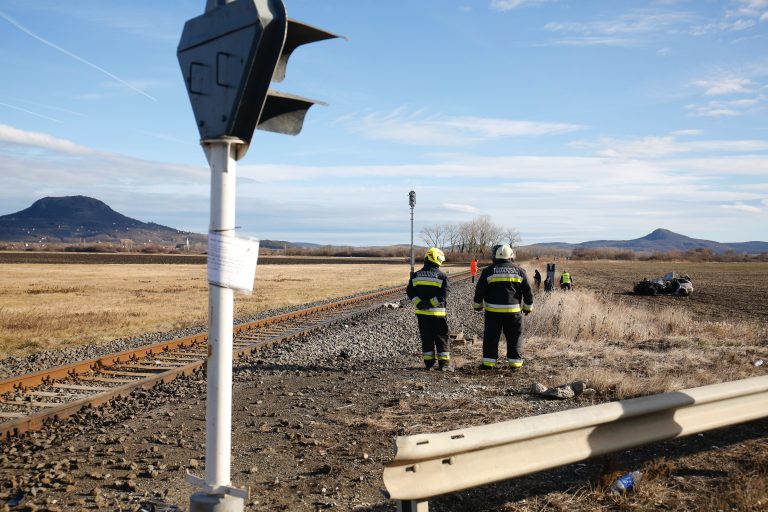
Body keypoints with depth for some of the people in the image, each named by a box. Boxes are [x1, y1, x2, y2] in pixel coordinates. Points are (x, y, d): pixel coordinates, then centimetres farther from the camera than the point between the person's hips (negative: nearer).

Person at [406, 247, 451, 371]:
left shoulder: (416, 275, 6)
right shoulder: (442, 276, -7)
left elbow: (410, 291, 1)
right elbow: (443, 295, -15)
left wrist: (420, 303, -6)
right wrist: (431, 303, -12)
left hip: (421, 313, 3)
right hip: (437, 312, -3)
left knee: (426, 338, 11)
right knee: (441, 338, 5)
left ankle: (429, 362, 13)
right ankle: (444, 363, 3)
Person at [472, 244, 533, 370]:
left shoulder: (488, 271, 0)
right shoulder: (519, 271, 5)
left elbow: (480, 290, 2)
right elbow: (528, 292, 7)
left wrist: (477, 305, 16)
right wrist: (528, 307, 19)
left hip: (493, 311, -1)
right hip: (514, 311, 1)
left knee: (491, 337, 6)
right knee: (514, 337, 10)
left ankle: (489, 362, 7)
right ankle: (515, 362, 11)